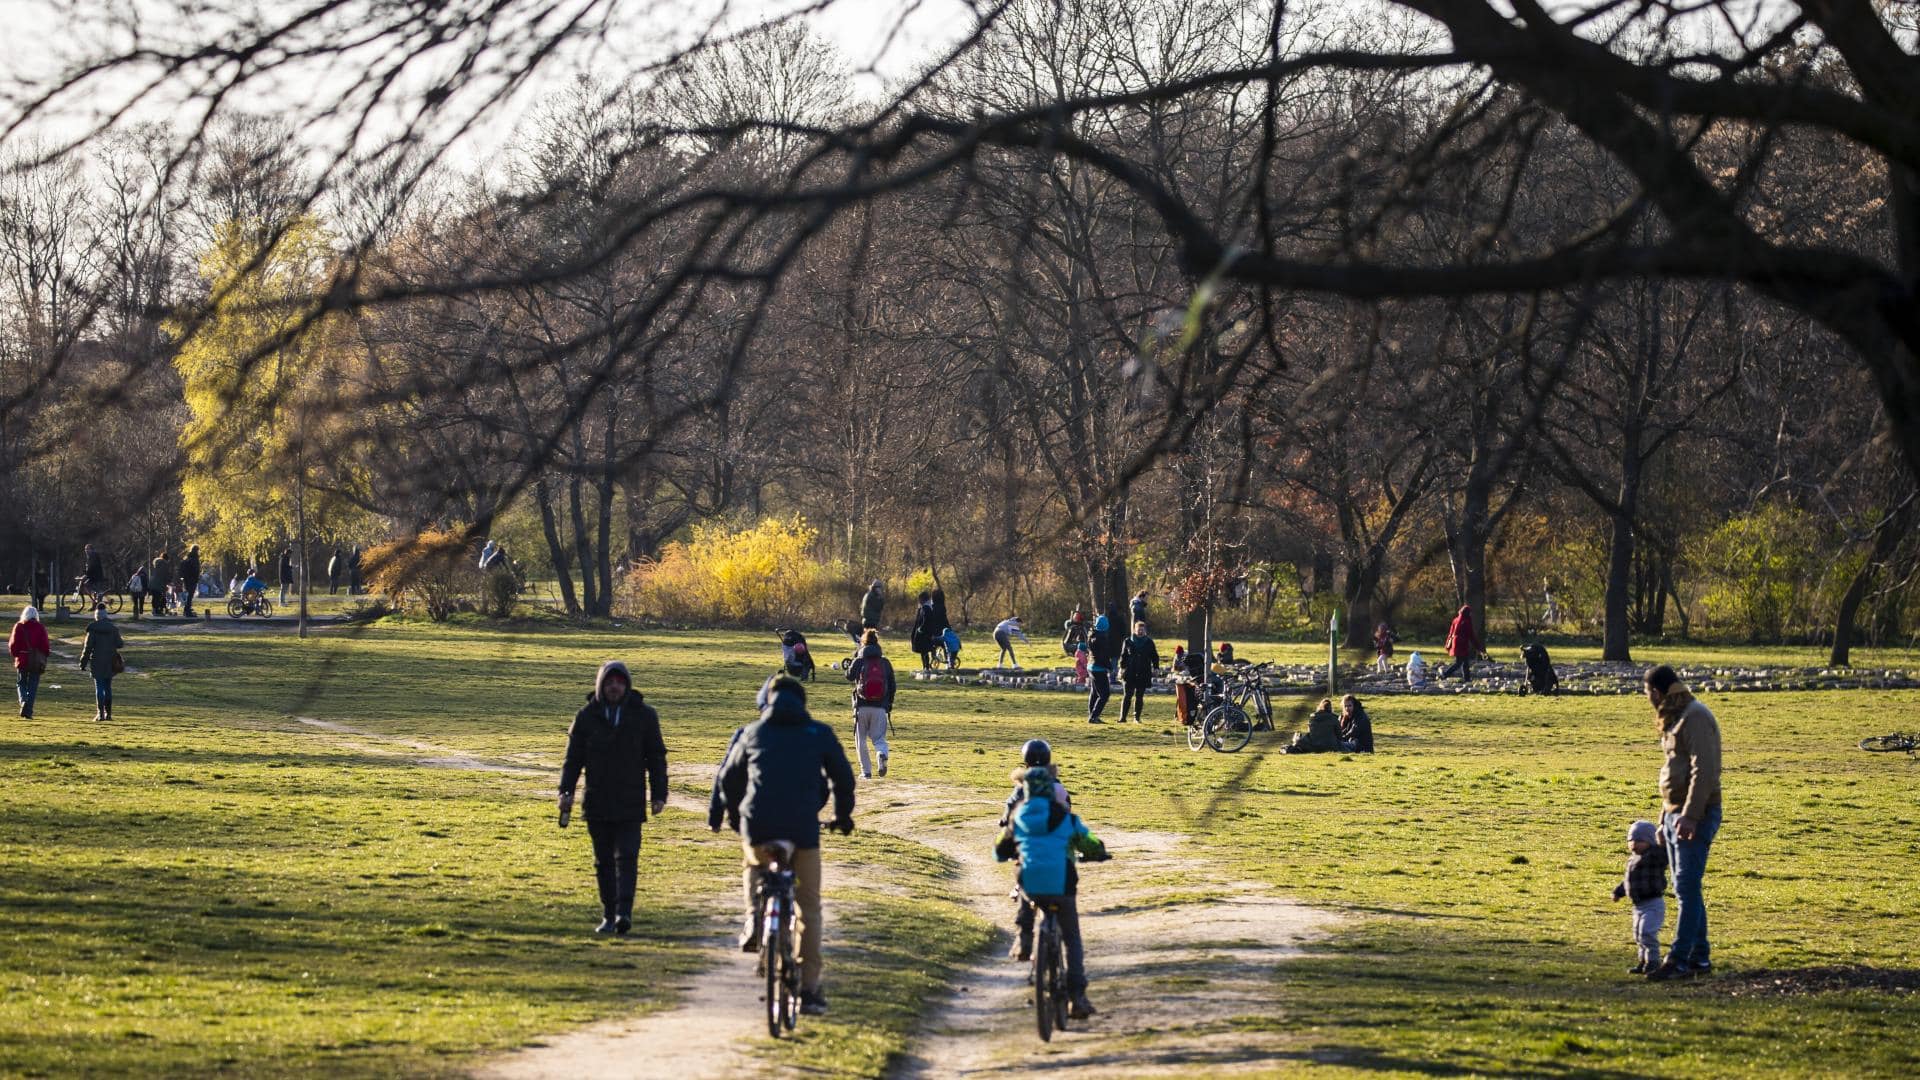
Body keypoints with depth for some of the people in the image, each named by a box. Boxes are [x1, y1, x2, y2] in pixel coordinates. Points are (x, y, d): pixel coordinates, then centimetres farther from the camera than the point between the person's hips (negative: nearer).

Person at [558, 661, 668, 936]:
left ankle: (624, 912, -19)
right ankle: (608, 916, 13)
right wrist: (566, 791, -4)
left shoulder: (643, 715, 3)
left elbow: (656, 758, 7)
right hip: (597, 804, 2)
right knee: (604, 861, 7)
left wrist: (659, 795, 1)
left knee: (627, 857, -12)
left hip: (630, 803, -2)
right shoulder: (587, 716, 5)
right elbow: (573, 757, 7)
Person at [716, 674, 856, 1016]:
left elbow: (728, 778, 24)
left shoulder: (753, 733, 16)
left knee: (755, 867, 36)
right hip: (804, 828, -1)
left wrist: (737, 813, 41)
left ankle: (754, 918, 8)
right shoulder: (820, 734, 11)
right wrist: (843, 815, 34)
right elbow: (843, 776, 17)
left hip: (757, 825, 1)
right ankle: (810, 988, 6)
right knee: (809, 908, 10)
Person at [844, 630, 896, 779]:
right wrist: (889, 706, 17)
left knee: (861, 740, 12)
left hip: (862, 707, -1)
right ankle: (882, 754, -28)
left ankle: (866, 771, 10)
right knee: (879, 738, 6)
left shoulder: (858, 662, -3)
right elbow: (892, 687, 5)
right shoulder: (885, 663, 2)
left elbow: (849, 676, 15)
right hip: (880, 708, 1)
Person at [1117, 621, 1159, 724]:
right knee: (1127, 695, -4)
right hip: (1129, 673, -1)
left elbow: (1155, 657, 11)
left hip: (1143, 673, 1)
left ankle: (1137, 717, 10)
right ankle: (1123, 717, -2)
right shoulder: (1128, 642, 5)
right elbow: (1123, 656, 8)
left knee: (1139, 696, 4)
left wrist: (1155, 668, 2)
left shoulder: (1149, 642, 6)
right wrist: (1122, 668, 0)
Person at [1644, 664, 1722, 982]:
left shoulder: (1696, 717, -14)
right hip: (1675, 814, 10)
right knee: (1685, 889, 12)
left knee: (1687, 889, -12)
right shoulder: (1674, 718, 17)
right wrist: (1665, 817, 23)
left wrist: (1690, 816, -26)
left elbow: (1703, 771, -22)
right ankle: (1699, 956, 17)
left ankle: (1679, 960, -14)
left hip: (1696, 815, -10)